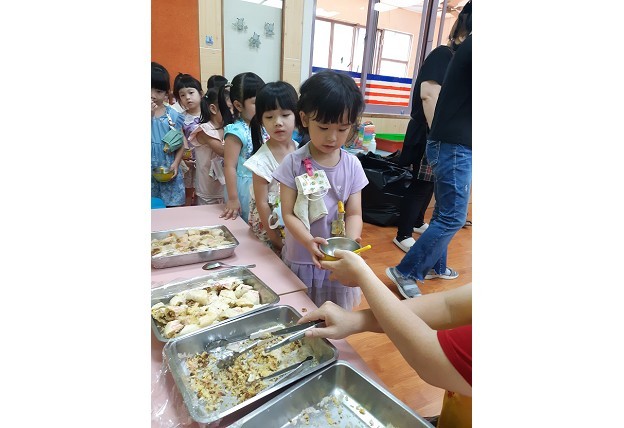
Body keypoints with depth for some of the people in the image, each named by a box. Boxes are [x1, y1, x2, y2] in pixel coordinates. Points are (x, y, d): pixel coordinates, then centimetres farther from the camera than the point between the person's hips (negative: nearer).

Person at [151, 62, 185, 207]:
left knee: (175, 207, 6)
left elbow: (181, 144, 4)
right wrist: (149, 116, -17)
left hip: (169, 172, 1)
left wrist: (176, 164, -9)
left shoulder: (173, 115, 0)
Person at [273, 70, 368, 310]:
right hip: (299, 259, -1)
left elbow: (354, 213, -2)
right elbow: (288, 213, -12)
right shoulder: (293, 163, -11)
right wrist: (309, 242, -29)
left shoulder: (352, 165, -4)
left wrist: (350, 243, -22)